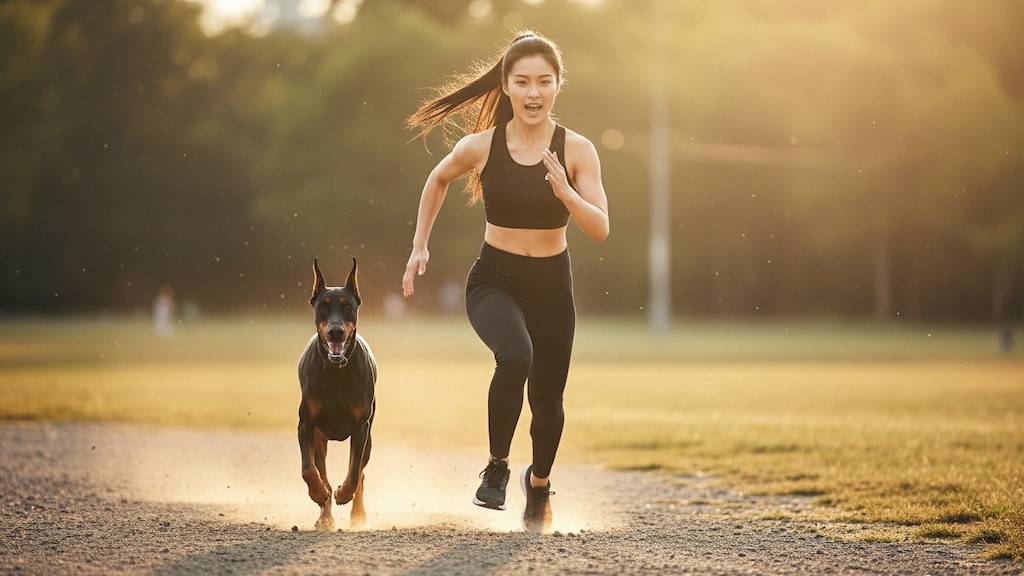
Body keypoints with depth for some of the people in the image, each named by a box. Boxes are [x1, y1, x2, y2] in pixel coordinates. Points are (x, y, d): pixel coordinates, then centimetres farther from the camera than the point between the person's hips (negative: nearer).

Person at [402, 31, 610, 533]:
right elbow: (438, 180, 11)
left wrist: (566, 193, -30)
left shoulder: (577, 150, -10)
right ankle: (497, 465, -8)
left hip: (551, 285, 2)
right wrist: (420, 245, 9)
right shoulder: (480, 146, -10)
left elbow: (600, 231, -14)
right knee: (515, 356, -32)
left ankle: (539, 481, 44)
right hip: (493, 280, -2)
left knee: (547, 397, 11)